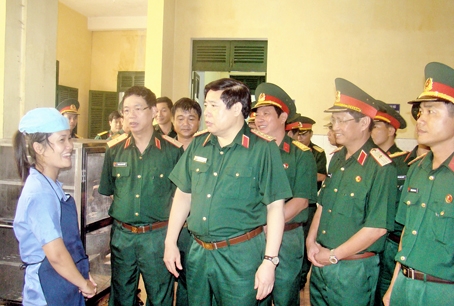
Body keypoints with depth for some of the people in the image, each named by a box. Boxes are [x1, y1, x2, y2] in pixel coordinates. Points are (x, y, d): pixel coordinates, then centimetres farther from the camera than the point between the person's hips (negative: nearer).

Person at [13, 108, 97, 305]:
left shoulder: (52, 187, 4)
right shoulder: (40, 194, -23)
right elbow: (56, 254, -25)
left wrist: (83, 278, 7)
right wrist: (84, 284, -11)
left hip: (68, 288, 8)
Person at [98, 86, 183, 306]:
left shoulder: (172, 151, -6)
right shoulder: (114, 149, 2)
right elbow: (106, 191, 12)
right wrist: (117, 216, 4)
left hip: (157, 236, -3)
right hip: (122, 235, 3)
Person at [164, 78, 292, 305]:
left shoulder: (263, 149, -11)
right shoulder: (198, 144, 4)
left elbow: (275, 207, -10)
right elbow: (183, 195, 10)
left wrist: (269, 261, -13)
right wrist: (170, 242, 8)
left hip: (241, 254, -4)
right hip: (198, 251, 5)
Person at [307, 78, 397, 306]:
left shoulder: (381, 167, -16)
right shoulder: (336, 159, 7)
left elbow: (377, 227, -18)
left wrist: (333, 255, -14)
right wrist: (311, 241, 1)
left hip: (353, 269, -7)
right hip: (319, 262, 7)